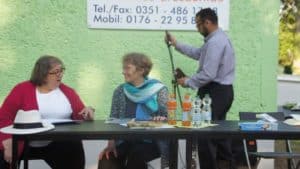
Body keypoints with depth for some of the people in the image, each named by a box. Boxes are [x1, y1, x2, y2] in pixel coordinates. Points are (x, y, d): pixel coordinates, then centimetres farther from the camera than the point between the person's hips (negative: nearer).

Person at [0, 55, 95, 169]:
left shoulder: (68, 92, 10)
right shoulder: (22, 89, 3)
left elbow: (80, 117, 12)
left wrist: (87, 113, -13)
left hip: (58, 145, 2)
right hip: (24, 144, -2)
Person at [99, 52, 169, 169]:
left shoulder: (158, 90, 2)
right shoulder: (120, 91, 11)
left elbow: (168, 117, 0)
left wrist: (162, 119, -24)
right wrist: (111, 144, -7)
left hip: (150, 141, -3)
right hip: (125, 141, 3)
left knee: (136, 155, -34)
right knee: (107, 158, -26)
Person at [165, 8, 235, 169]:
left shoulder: (214, 42, -21)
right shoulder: (219, 38, 14)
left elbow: (208, 74, -25)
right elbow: (198, 53, 23)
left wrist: (188, 81, -12)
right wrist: (176, 44, 21)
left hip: (214, 92, -11)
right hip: (223, 91, 11)